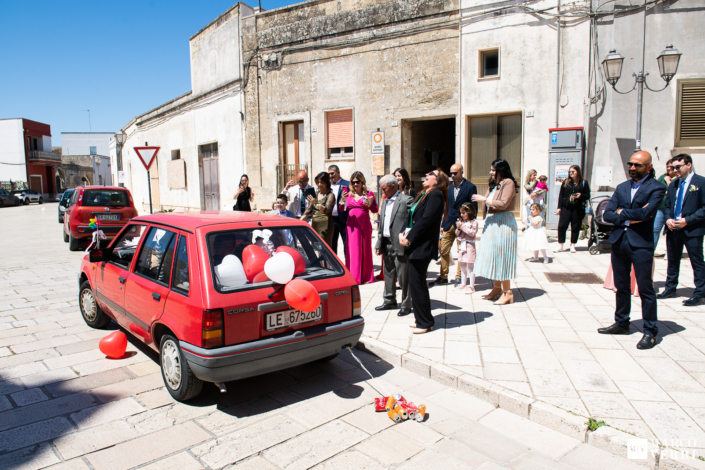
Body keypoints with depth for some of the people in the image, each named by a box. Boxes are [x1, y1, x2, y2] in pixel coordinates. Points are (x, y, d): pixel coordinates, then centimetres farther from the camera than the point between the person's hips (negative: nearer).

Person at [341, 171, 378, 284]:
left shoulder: (368, 194, 3)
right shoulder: (349, 194, 8)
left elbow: (375, 210, 5)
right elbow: (341, 209, 8)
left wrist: (369, 204, -14)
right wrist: (343, 200, -9)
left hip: (365, 225, -1)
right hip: (352, 226, 1)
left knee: (365, 250, 5)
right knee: (353, 250, 0)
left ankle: (366, 277, 15)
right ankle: (354, 277, 5)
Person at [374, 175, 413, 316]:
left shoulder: (406, 200, -8)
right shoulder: (385, 201, 16)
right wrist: (379, 243, 12)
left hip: (400, 245, -8)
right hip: (387, 244, 8)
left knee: (403, 276, 0)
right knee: (388, 274, 17)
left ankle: (406, 305, 12)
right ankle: (389, 301, 30)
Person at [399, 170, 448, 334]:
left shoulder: (435, 195, -11)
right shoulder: (422, 195, 17)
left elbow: (425, 219, -19)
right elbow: (410, 215, 14)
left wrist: (409, 238, -17)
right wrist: (403, 233, -1)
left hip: (423, 246, -9)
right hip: (415, 245, 9)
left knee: (416, 283, -5)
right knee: (417, 283, 13)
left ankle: (425, 323, 7)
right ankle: (422, 319, 25)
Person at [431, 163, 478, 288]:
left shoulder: (470, 187, -5)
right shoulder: (450, 187, 12)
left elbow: (474, 208, -6)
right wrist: (443, 225, 11)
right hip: (449, 224, 5)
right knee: (444, 251, 5)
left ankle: (459, 277, 14)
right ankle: (443, 276, 14)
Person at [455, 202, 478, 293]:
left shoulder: (473, 222, -8)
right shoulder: (461, 221, 9)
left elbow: (473, 232, -19)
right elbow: (457, 233, 12)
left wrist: (462, 226, -18)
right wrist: (458, 228, -8)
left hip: (469, 245, -7)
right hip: (461, 245, 7)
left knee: (470, 266, -2)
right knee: (462, 266, 13)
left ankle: (471, 286, 3)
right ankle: (463, 284, 24)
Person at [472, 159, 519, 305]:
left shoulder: (508, 183, -11)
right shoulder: (494, 184, 15)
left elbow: (503, 204, -20)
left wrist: (484, 199, -15)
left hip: (503, 225, -9)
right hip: (492, 224, 9)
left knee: (502, 256, -6)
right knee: (493, 256, 11)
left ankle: (507, 292, 2)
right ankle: (497, 288, 20)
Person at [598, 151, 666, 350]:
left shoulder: (656, 188, -4)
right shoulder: (622, 187, 13)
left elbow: (646, 213, -20)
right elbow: (607, 214, 4)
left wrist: (622, 212, -5)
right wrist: (629, 219, -10)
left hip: (641, 244, -6)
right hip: (619, 241, 6)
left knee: (645, 289, 0)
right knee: (622, 286, 14)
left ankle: (650, 332, 10)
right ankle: (621, 323, 26)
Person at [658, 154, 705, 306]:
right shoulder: (673, 183, 13)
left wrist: (687, 220, -18)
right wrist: (668, 219, -1)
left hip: (692, 230, -6)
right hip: (673, 229, 6)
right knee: (672, 260, 16)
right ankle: (670, 288, 29)